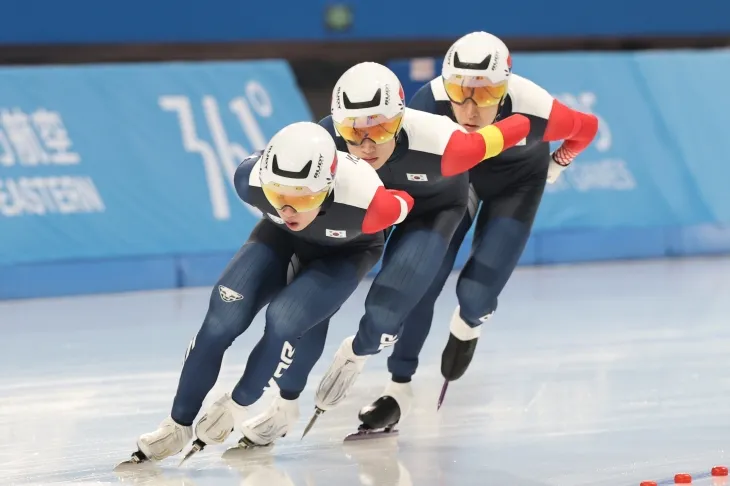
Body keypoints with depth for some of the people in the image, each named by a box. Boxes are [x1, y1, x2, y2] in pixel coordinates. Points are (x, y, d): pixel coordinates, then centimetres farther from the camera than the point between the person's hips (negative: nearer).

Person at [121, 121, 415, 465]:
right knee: (223, 318, -11)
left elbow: (408, 204, -20)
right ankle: (178, 426, 6)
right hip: (282, 238, 3)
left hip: (345, 250, -2)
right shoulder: (252, 180, -35)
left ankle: (236, 408, 2)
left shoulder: (367, 201, -44)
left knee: (284, 320, -24)